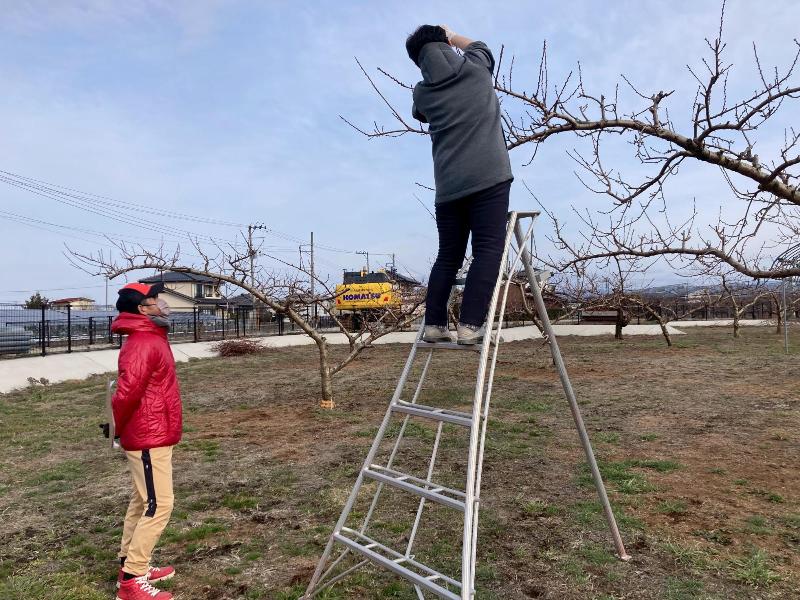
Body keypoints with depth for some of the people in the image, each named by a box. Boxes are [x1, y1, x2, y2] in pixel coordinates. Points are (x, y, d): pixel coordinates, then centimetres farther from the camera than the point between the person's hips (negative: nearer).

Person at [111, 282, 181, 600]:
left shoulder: (150, 339, 11)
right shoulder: (143, 344, -22)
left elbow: (128, 390, 17)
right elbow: (127, 392, -29)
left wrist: (125, 426, 14)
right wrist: (119, 427, -12)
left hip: (151, 436, 10)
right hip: (149, 439, -10)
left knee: (142, 502, 19)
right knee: (159, 505, -3)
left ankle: (131, 566, 32)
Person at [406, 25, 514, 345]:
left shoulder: (422, 92, 13)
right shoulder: (476, 67, 10)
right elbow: (478, 45, 34)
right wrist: (451, 36, 49)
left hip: (448, 186, 3)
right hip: (489, 177, -3)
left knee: (448, 256, 9)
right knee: (487, 251, -6)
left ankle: (434, 324, 7)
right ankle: (470, 325, -15)